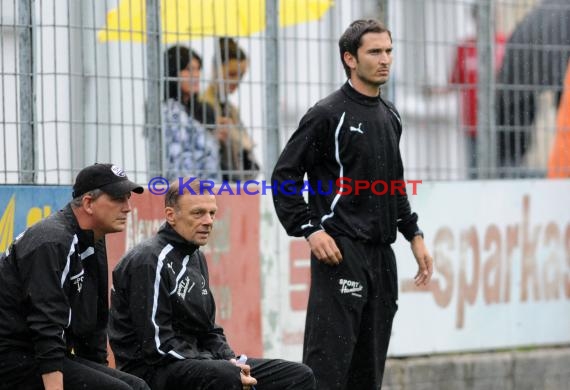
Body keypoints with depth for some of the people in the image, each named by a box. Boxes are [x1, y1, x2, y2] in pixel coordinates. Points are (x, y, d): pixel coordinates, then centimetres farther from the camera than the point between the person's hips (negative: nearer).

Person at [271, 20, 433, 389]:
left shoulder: (390, 117, 15)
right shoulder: (328, 115, -8)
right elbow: (285, 177, -8)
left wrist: (415, 235, 19)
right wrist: (310, 230, -16)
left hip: (381, 254, 8)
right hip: (341, 251, -8)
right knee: (329, 360, -12)